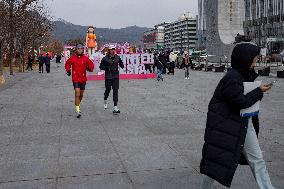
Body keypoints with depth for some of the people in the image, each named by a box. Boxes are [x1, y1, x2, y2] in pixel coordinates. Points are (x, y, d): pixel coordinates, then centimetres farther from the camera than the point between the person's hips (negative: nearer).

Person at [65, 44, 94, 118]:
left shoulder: (86, 58, 0)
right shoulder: (72, 58, -3)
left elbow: (91, 65, 11)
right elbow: (67, 64, 15)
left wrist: (90, 68, -9)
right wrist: (68, 70, 2)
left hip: (83, 79, 3)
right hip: (75, 79, -3)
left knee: (81, 95, 16)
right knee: (77, 94, -14)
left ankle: (78, 104, 45)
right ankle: (78, 111, -11)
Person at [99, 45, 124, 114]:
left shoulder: (117, 57, 4)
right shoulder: (105, 58, -4)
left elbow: (121, 63, 19)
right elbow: (101, 67, 1)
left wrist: (122, 66, -3)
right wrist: (107, 67, -15)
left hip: (116, 77, 1)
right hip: (108, 77, -1)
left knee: (115, 91, -6)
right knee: (108, 90, 12)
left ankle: (115, 107, -5)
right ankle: (105, 100, 45)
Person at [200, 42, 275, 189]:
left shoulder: (244, 75, 9)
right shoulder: (232, 78, -21)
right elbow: (241, 101, -23)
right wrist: (259, 91, -12)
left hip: (244, 123, 9)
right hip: (227, 126, -9)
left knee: (257, 160, 10)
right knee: (219, 160, 4)